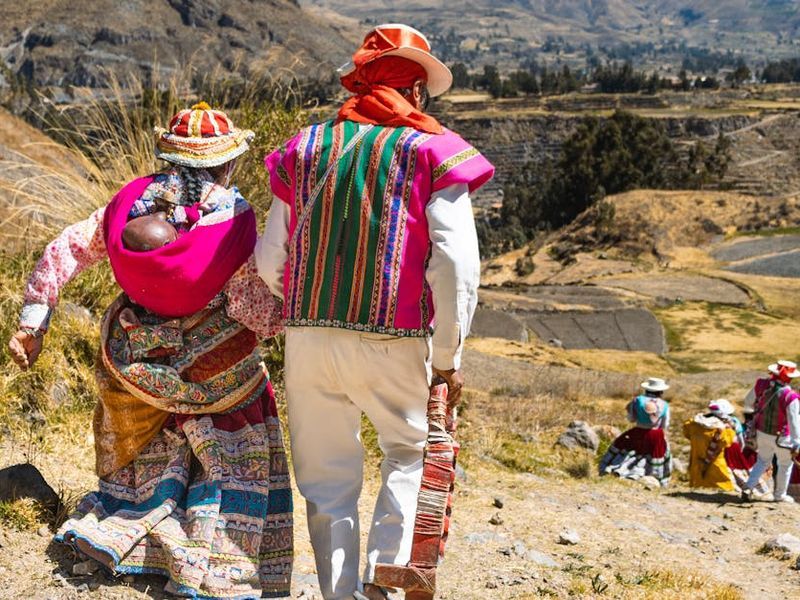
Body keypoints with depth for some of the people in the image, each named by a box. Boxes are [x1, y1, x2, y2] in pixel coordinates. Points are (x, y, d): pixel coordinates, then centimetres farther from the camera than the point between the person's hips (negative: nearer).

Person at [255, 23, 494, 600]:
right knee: (411, 453, 19)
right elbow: (456, 263, -8)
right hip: (394, 342, -2)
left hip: (309, 338, 3)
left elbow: (269, 261, 11)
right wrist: (449, 356, 0)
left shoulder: (307, 147, 13)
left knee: (328, 479, 14)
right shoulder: (434, 151, 2)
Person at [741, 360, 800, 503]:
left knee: (763, 461, 23)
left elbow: (749, 400, 6)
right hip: (780, 437, -5)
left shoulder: (761, 385, -12)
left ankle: (748, 488, 10)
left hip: (762, 432, 5)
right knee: (785, 465, 19)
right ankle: (780, 495, 29)